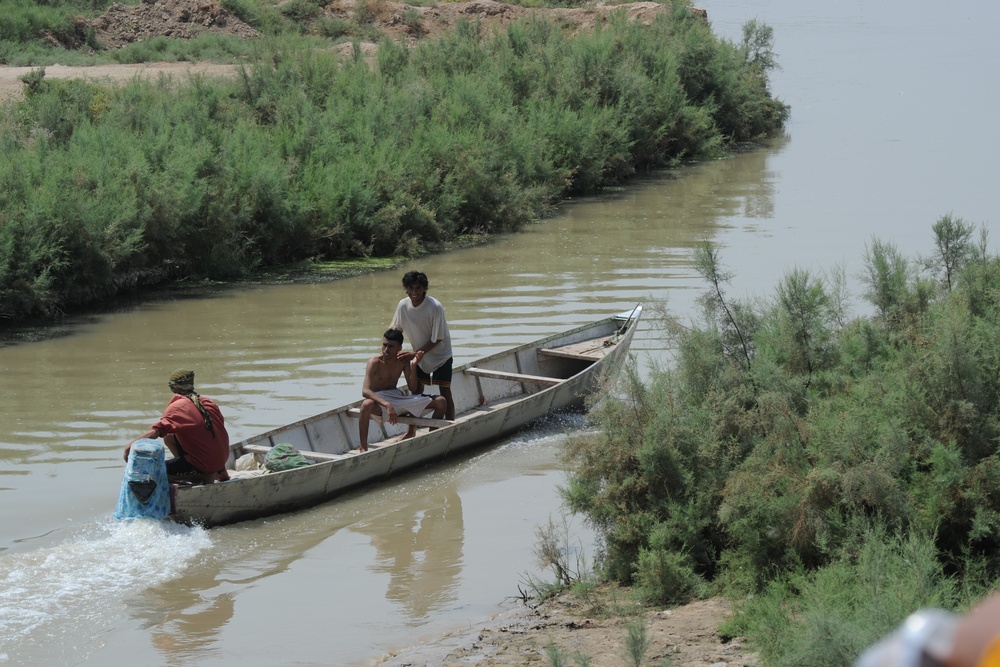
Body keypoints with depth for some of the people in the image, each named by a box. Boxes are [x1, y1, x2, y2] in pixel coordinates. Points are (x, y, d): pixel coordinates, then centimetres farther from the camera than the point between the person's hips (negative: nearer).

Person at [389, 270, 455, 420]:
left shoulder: (435, 307, -27)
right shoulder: (403, 305, -13)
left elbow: (437, 338, -20)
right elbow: (395, 329, 0)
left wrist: (420, 352, -24)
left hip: (440, 355, -5)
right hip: (419, 354, 5)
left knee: (445, 392, -6)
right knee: (416, 391, 7)